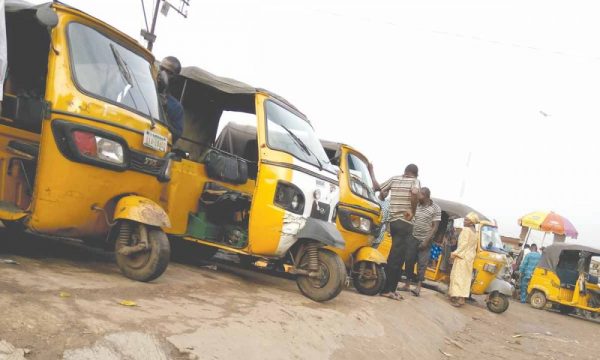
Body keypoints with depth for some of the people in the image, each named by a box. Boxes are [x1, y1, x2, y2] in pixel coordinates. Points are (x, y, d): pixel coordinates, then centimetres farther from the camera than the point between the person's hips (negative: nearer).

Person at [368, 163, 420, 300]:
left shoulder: (394, 179, 12)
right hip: (405, 222, -6)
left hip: (393, 221, 6)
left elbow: (377, 187, 15)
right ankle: (387, 289, -4)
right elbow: (415, 192, -23)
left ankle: (390, 288, 21)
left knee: (395, 256, 16)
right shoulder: (415, 181, -1)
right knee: (397, 257, -4)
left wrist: (371, 171, 27)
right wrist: (412, 211, -12)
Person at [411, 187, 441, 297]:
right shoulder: (416, 205, 3)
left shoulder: (435, 208, -7)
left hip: (425, 240, -4)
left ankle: (418, 286, 1)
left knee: (422, 263, -3)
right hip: (413, 238, 4)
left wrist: (426, 241, -14)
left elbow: (435, 227, -8)